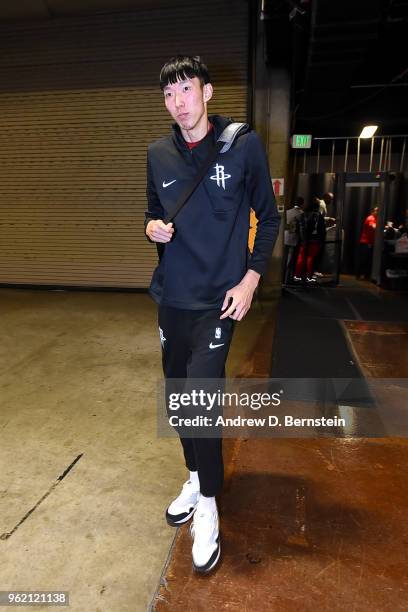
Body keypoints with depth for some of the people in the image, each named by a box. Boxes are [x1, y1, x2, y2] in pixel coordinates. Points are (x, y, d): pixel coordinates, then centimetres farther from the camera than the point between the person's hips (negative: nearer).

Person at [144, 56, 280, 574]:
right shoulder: (159, 154, 7)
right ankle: (196, 477, 38)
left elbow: (268, 217, 0)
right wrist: (152, 229, -7)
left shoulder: (244, 144, -4)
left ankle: (207, 505, 16)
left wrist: (250, 280, -8)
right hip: (171, 296, 5)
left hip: (217, 299, -4)